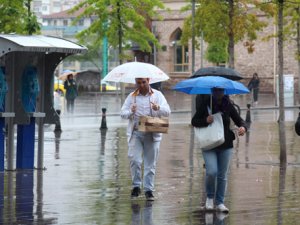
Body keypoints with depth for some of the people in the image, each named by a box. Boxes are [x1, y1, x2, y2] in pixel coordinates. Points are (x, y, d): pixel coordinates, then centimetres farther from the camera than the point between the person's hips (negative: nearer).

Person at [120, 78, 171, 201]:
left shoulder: (157, 95, 7)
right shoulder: (131, 96, 10)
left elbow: (167, 111, -3)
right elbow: (123, 113, 6)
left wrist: (158, 108, -25)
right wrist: (131, 112, -17)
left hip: (152, 134, 0)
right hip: (135, 133, 0)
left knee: (150, 163, 2)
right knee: (135, 160, -12)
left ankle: (149, 189, 9)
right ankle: (136, 186, 3)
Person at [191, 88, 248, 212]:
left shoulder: (228, 105, 3)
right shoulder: (205, 105, -3)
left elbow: (238, 119, 6)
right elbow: (194, 121, 1)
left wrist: (243, 127, -16)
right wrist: (205, 121, -19)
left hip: (225, 145, 3)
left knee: (222, 175, 5)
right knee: (212, 172, -16)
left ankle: (220, 202, 17)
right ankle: (210, 197, 9)